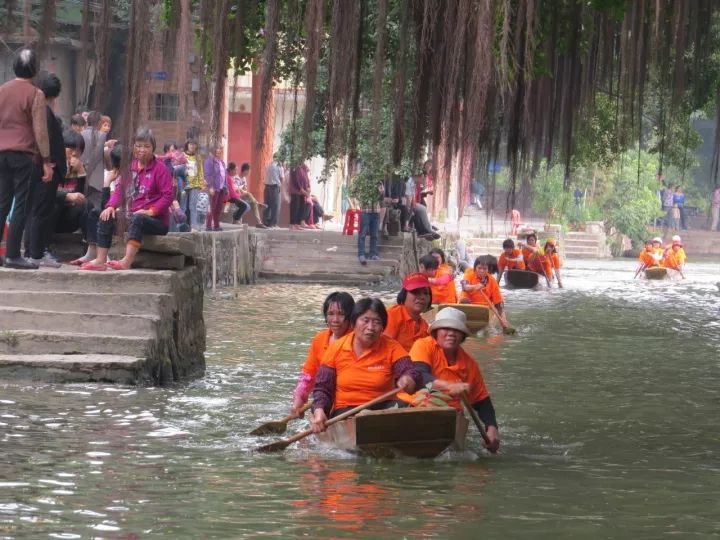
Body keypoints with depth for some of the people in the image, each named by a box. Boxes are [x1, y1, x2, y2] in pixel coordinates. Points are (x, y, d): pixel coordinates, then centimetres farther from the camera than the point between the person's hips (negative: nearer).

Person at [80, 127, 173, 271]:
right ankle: (100, 260, -19)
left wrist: (151, 211, -22)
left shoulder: (159, 168, -5)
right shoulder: (130, 166, 14)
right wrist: (111, 206, -6)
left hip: (156, 220, -7)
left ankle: (127, 262, -53)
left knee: (137, 220, -37)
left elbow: (167, 196, -11)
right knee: (106, 218, -12)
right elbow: (120, 189, 12)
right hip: (131, 215, 7)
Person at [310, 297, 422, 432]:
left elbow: (411, 372, -13)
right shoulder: (336, 349, 3)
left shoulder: (391, 348, 1)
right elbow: (322, 388, 4)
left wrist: (408, 381, -39)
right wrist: (319, 411, -17)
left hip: (382, 408, 1)